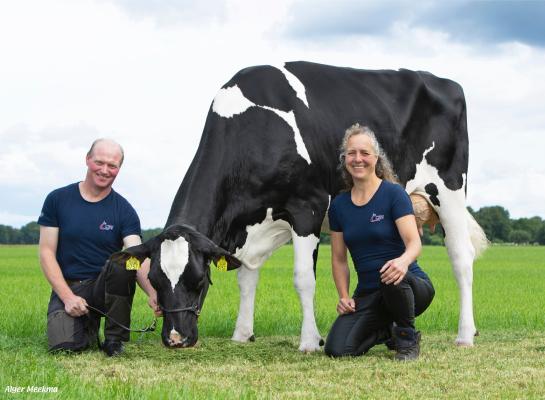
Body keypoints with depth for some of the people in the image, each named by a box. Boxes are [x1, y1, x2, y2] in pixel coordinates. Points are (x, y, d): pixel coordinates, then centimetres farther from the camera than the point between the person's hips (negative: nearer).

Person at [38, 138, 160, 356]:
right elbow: (47, 253, -2)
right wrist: (68, 297, -15)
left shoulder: (123, 210, -3)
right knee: (63, 345, -27)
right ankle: (88, 324, 12)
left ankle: (114, 339, -14)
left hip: (106, 286, 0)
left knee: (121, 263, -33)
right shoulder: (58, 200, 0)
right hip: (67, 287, 0)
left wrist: (152, 293, -38)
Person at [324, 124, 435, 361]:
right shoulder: (339, 206, 5)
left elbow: (414, 243, -18)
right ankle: (387, 331, 16)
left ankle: (408, 338, -10)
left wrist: (404, 261, -41)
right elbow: (339, 258, 12)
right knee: (337, 349, -18)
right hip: (367, 294, 4)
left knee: (393, 274, -41)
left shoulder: (393, 193, -9)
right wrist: (344, 297, -2)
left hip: (410, 287, -4)